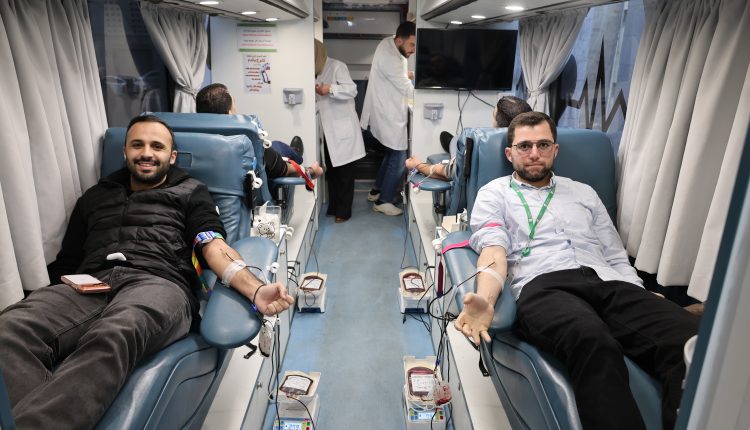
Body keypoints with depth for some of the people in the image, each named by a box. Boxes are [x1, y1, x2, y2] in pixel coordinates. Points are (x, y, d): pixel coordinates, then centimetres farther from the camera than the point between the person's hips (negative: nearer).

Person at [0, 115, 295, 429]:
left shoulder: (191, 194, 20)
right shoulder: (95, 196, 31)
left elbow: (214, 247, 4)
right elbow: (66, 263, 27)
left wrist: (255, 290, -17)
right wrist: (46, 302, 5)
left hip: (159, 283, -3)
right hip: (90, 285, 4)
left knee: (114, 335, -40)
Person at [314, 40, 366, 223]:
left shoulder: (337, 66, -8)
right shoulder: (317, 72, 14)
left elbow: (352, 90, -18)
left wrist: (330, 89, -26)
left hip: (342, 129, -7)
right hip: (328, 130, 8)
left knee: (345, 172, 1)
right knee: (331, 170, 12)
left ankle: (344, 211, 8)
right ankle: (333, 207, 23)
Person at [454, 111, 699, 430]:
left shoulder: (584, 193, 30)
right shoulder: (494, 194, 18)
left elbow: (617, 259, 25)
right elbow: (494, 252, -2)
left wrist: (647, 307, 6)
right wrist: (485, 300, -25)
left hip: (607, 282, 5)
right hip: (542, 285, -4)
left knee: (690, 339, -29)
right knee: (593, 341, -41)